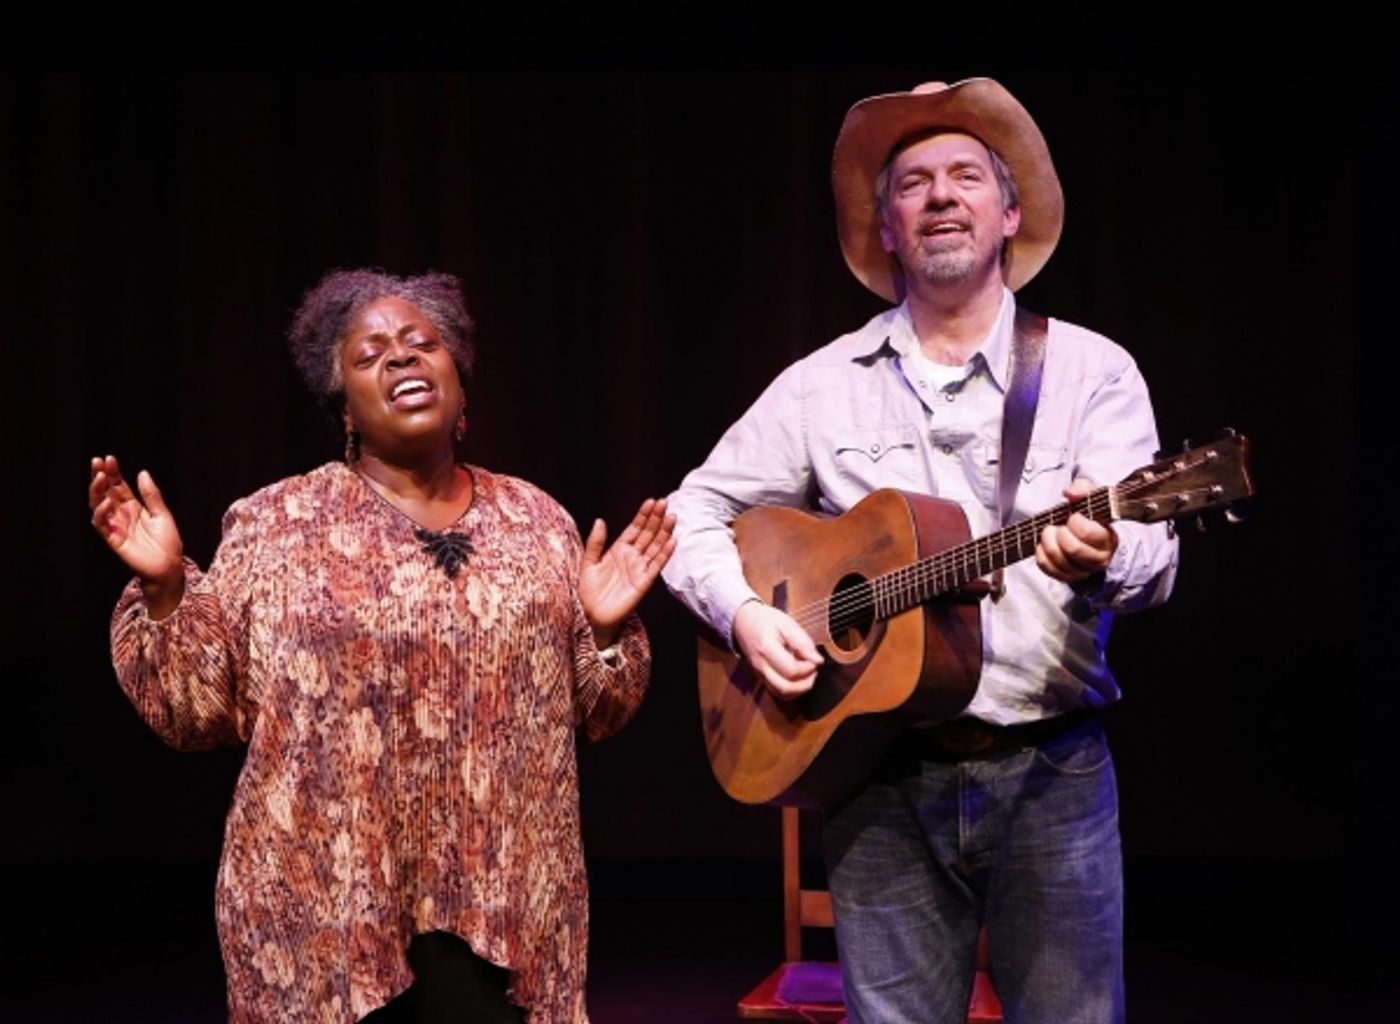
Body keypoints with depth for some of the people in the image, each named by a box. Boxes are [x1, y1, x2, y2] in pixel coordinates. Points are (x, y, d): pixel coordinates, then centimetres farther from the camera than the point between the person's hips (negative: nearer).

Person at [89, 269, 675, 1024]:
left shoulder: (534, 519, 7)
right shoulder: (275, 524, -1)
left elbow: (590, 712, 12)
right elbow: (197, 709, -2)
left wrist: (608, 628, -5)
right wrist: (164, 589, -14)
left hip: (496, 897, 2)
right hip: (327, 903, -2)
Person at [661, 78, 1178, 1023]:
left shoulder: (1092, 370, 1)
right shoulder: (822, 385, 7)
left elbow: (1153, 553, -10)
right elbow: (695, 512, 11)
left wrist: (1100, 559, -34)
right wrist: (745, 612, -8)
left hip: (1053, 770, -1)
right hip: (882, 771, 1)